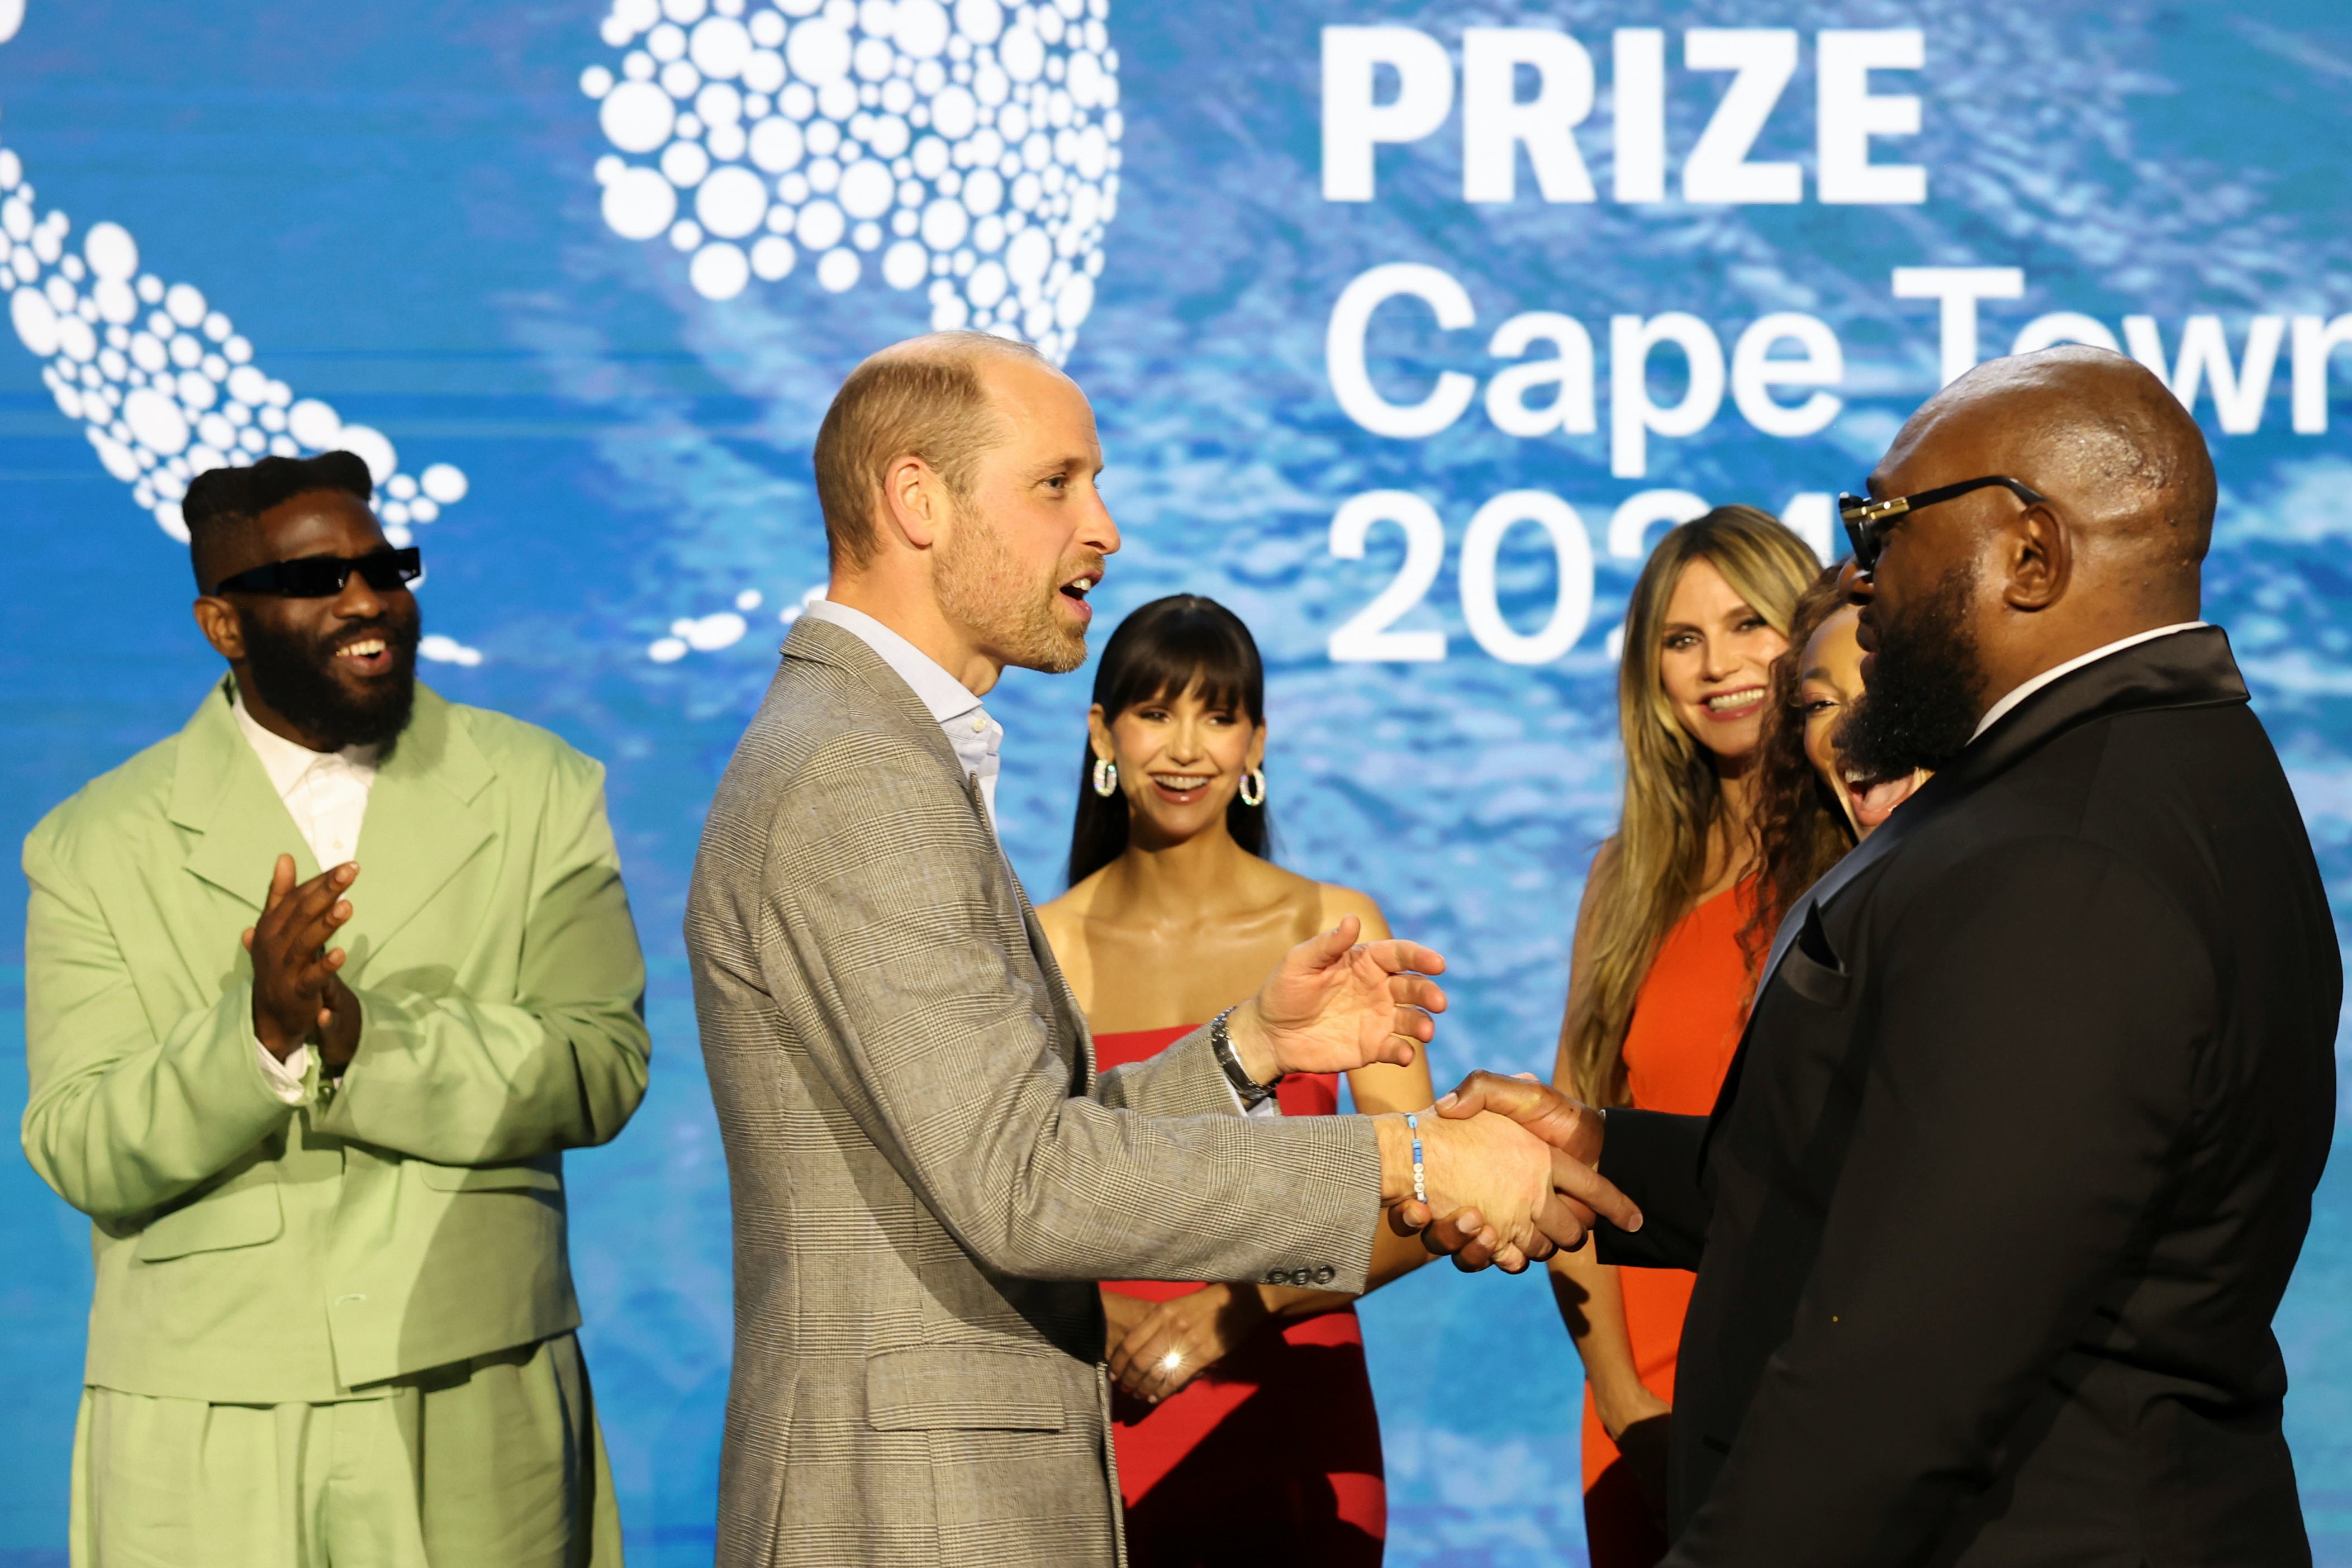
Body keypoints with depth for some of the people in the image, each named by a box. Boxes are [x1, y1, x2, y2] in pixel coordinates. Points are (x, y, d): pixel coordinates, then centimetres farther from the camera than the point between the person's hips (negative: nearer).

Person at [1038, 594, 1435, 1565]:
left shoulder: (1333, 928, 2)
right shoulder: (1047, 946, 2)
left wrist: (1242, 1306, -14)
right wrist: (1101, 1317, -17)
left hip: (1292, 1419, 0)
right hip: (1105, 1421, 0)